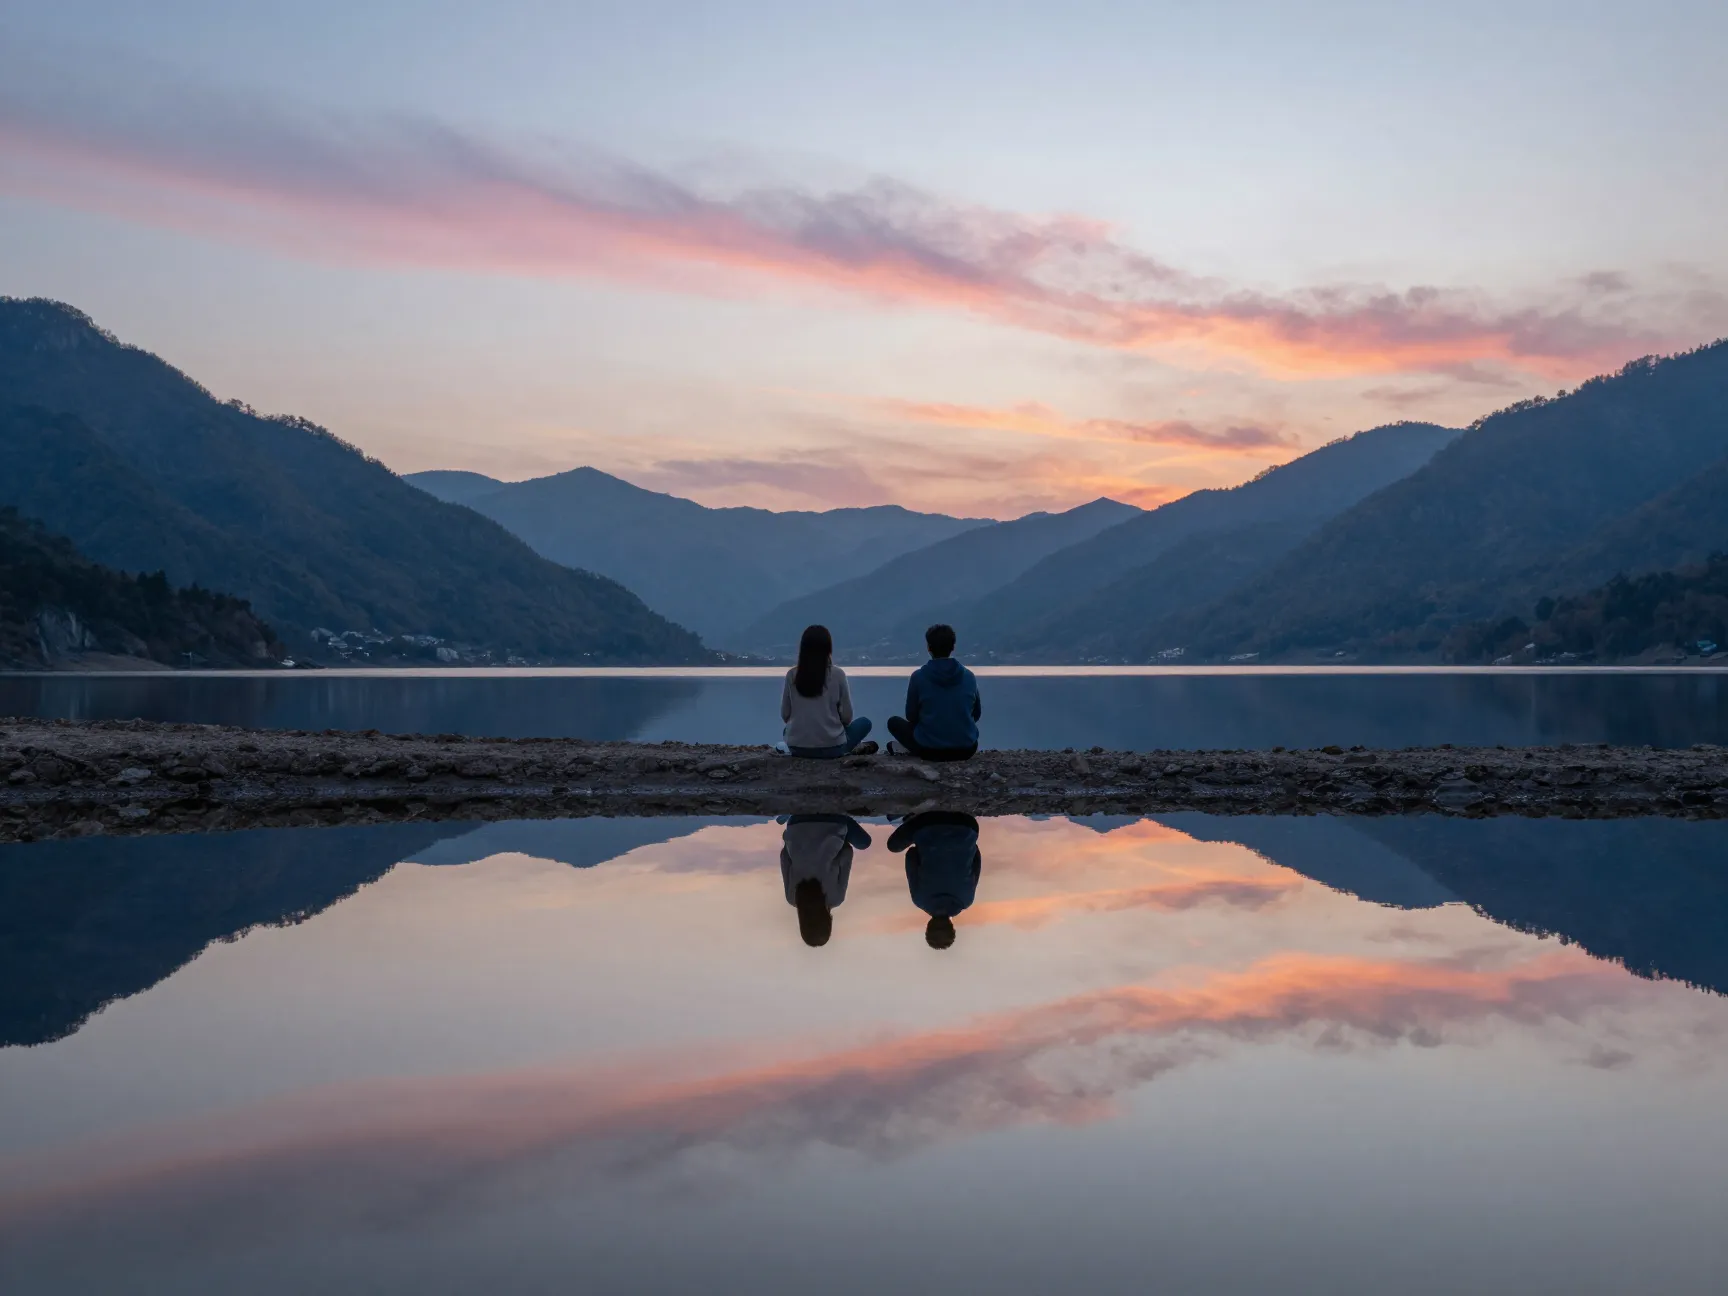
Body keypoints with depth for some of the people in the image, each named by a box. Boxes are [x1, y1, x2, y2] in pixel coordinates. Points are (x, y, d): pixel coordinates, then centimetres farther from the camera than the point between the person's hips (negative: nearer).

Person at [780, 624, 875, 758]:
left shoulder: (792, 675, -3)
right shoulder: (837, 674, -8)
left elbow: (785, 715, 3)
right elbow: (847, 717, -4)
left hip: (797, 748, 0)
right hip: (831, 748, 0)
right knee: (864, 722, 26)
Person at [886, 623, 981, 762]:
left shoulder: (918, 676, -9)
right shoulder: (969, 676, -1)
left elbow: (911, 717, 1)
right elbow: (976, 714, 12)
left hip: (929, 750, -3)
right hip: (966, 750, 3)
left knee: (894, 722, 21)